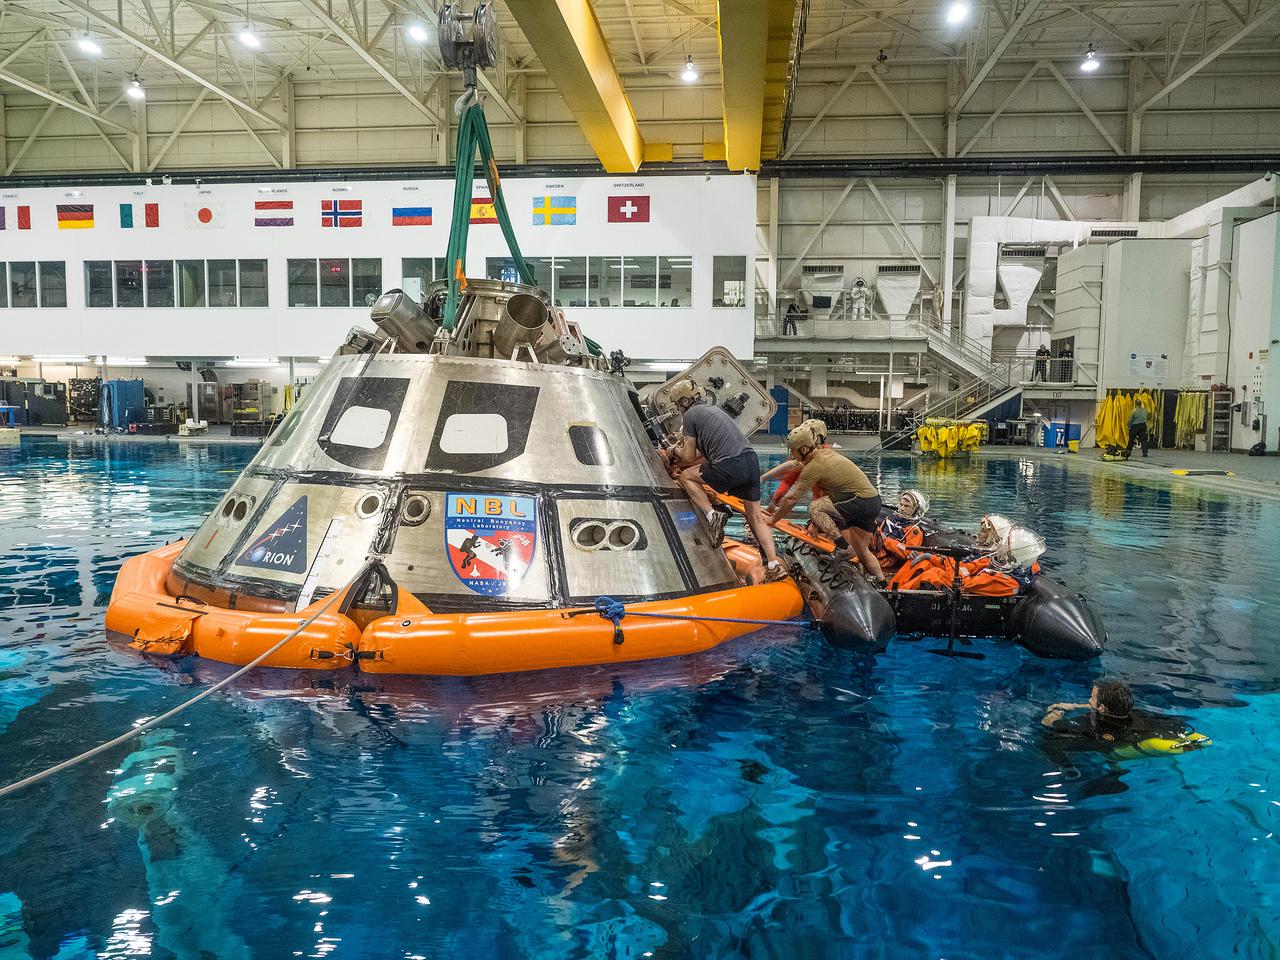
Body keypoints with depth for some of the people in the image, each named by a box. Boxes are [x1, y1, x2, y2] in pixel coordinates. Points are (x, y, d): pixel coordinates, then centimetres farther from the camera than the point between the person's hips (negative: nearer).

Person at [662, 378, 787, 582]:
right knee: (755, 516, 12)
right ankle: (774, 565, 5)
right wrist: (681, 462, 36)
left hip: (730, 466, -8)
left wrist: (675, 451, 26)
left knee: (686, 477, 12)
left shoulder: (691, 414, 4)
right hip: (752, 460, 8)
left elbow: (689, 456, 6)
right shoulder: (712, 409, 30)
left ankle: (712, 516, -4)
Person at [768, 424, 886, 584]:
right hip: (873, 501, 10)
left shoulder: (814, 466, -14)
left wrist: (773, 519, 2)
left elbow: (792, 499, -10)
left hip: (861, 500, -10)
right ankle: (881, 583, 22)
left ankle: (843, 547, -15)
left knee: (815, 508, -15)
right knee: (861, 550, 18)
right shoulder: (825, 452, 12)